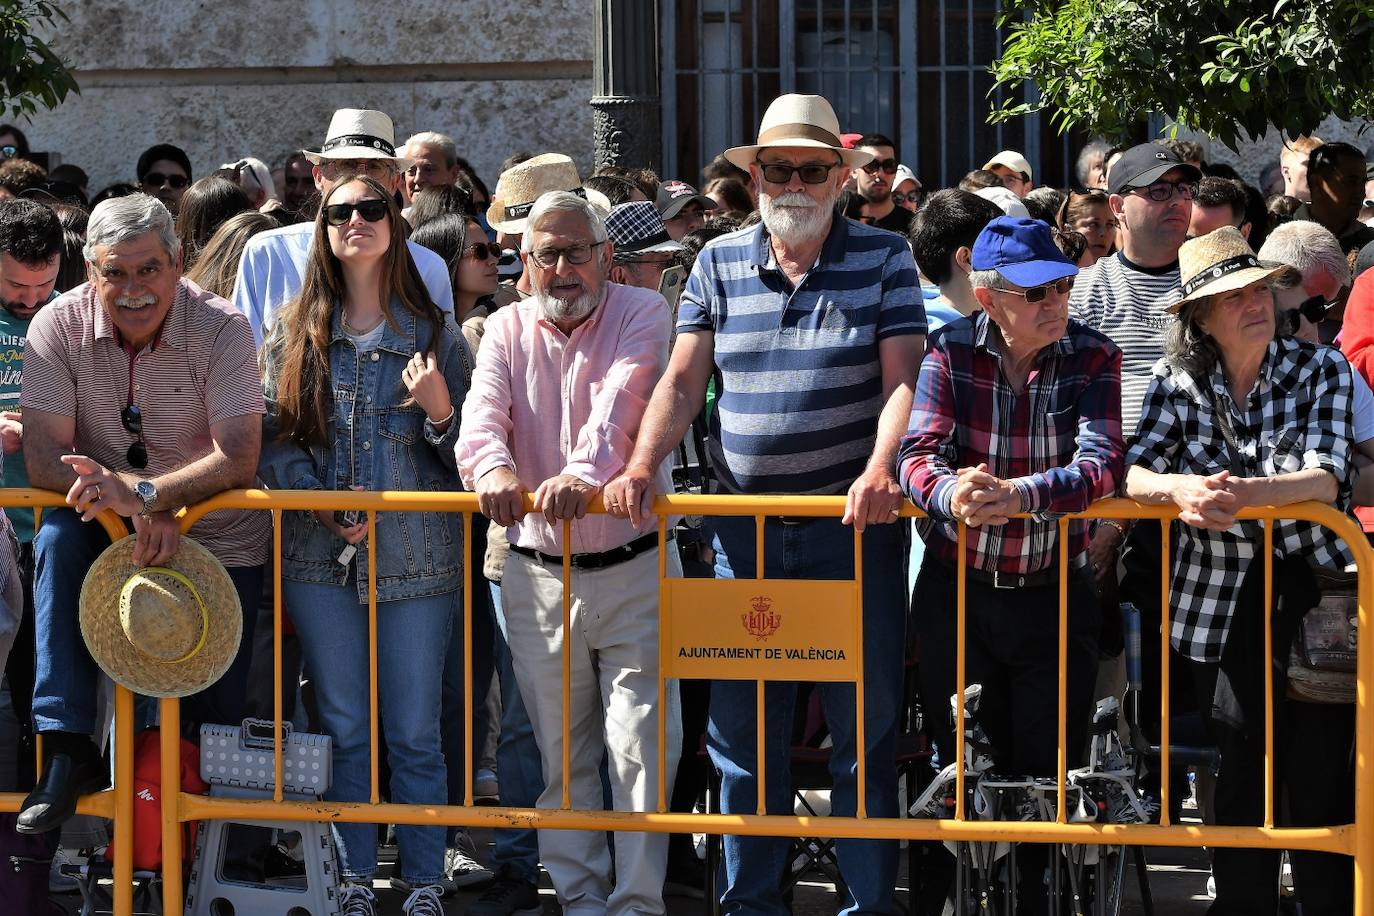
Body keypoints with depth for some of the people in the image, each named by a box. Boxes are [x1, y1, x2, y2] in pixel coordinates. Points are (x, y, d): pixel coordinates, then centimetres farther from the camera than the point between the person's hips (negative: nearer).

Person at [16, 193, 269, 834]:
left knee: (216, 717, -2)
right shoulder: (60, 326, -13)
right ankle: (68, 751, -30)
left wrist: (147, 492, -40)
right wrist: (129, 502, -34)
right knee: (58, 539, -31)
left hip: (218, 539, -1)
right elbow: (43, 459, -18)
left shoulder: (220, 329, -18)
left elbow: (239, 461, -25)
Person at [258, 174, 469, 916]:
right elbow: (271, 438, 3)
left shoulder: (434, 335, 5)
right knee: (343, 728, 8)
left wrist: (440, 411, -15)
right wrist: (322, 501, -12)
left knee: (415, 733, 2)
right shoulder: (293, 335, 7)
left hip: (416, 559, -1)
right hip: (319, 559, 1)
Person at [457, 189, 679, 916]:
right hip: (537, 576, 3)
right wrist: (492, 469, -34)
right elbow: (483, 412, -11)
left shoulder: (640, 316, -2)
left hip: (634, 568, -3)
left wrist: (584, 473, -41)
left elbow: (621, 405, -21)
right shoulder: (507, 330, 7)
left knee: (641, 746, -5)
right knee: (561, 749, 8)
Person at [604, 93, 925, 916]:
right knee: (743, 731, 8)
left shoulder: (884, 259, 1)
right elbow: (683, 381, 7)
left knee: (865, 729, 2)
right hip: (743, 529, 3)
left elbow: (902, 379, -7)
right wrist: (642, 467, -9)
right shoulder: (720, 264, 10)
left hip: (852, 524, -3)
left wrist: (879, 470, -23)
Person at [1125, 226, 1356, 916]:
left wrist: (1241, 492, -35)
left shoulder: (1320, 368, -3)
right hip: (1219, 605, 1)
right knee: (1240, 769, 8)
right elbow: (1133, 473, -8)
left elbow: (1326, 479, -16)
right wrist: (1181, 489, -31)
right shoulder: (1178, 381, 1)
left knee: (1320, 775, -3)